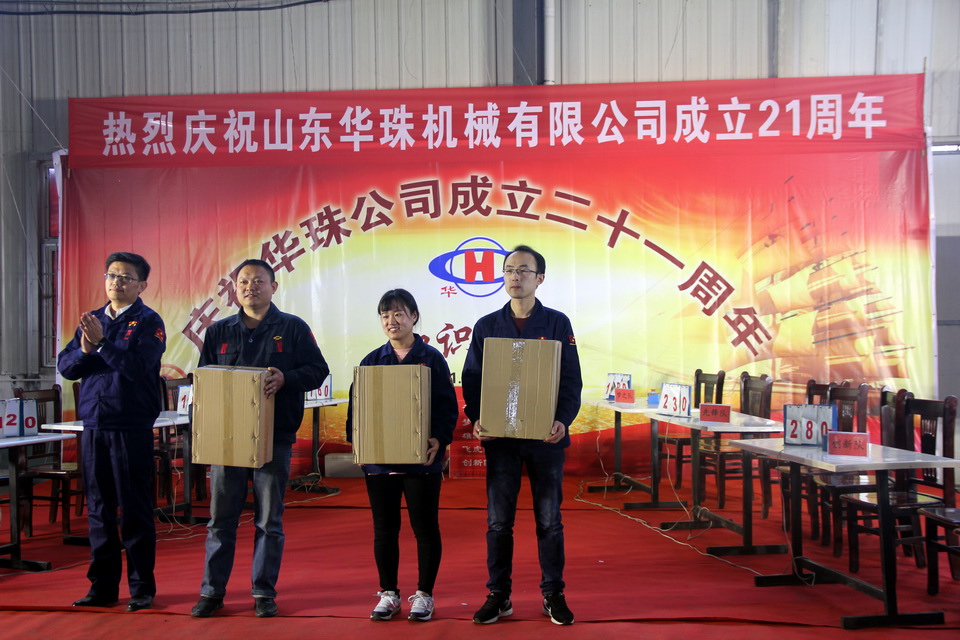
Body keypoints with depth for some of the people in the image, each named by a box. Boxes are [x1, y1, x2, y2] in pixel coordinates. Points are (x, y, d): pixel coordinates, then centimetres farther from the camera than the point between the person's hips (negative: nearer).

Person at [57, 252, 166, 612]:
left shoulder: (148, 322, -2)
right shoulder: (91, 320, 15)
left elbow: (139, 366, -16)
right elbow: (65, 366, 8)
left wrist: (101, 344, -18)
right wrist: (85, 351, -11)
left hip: (132, 427, -5)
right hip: (94, 426, 5)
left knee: (135, 509, 0)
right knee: (98, 509, 10)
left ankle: (142, 588, 9)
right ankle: (103, 586, 20)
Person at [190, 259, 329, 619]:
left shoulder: (293, 328, 4)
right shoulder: (218, 331, 12)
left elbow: (318, 370, 1)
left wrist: (285, 379, -16)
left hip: (274, 437, -2)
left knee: (269, 519, 4)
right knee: (221, 517, 6)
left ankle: (264, 592, 14)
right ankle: (212, 591, 15)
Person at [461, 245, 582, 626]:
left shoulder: (557, 324, 3)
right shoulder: (487, 326, 8)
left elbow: (571, 379, -1)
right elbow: (472, 380, 7)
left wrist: (563, 420, -17)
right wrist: (476, 419, -10)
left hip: (546, 437, -1)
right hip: (499, 437, 1)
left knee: (549, 520, 6)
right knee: (498, 521, 5)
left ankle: (553, 595, 17)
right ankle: (499, 595, 16)